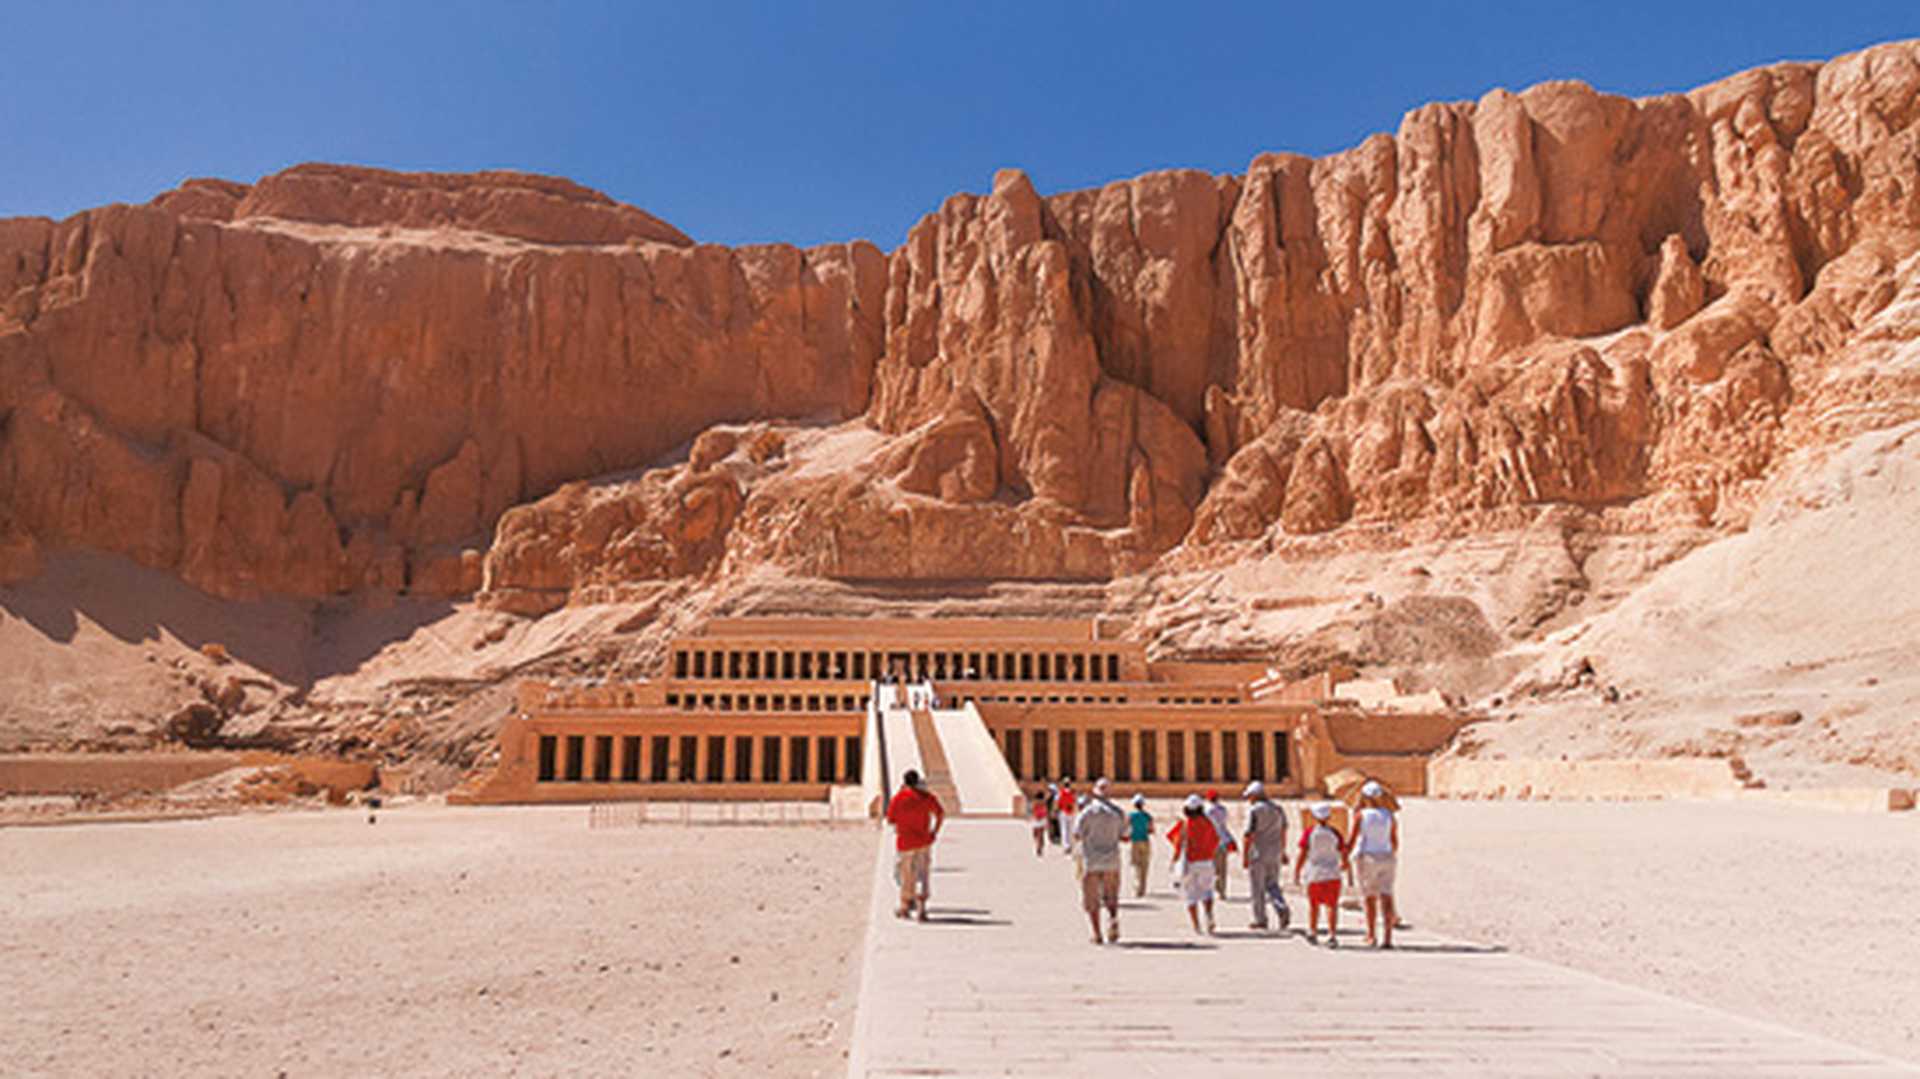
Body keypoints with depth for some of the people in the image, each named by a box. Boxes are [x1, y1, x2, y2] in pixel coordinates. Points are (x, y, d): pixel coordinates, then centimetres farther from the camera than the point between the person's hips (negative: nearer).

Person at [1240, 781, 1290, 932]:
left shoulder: (1254, 810, -13)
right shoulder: (1277, 808, 7)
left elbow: (1249, 835, -15)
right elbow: (1283, 832, 11)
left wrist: (1245, 856, -11)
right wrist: (1283, 852, 18)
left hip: (1258, 854, -6)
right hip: (1275, 853, 6)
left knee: (1257, 888, 5)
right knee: (1272, 885, 15)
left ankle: (1260, 920, 10)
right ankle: (1283, 910, -7)